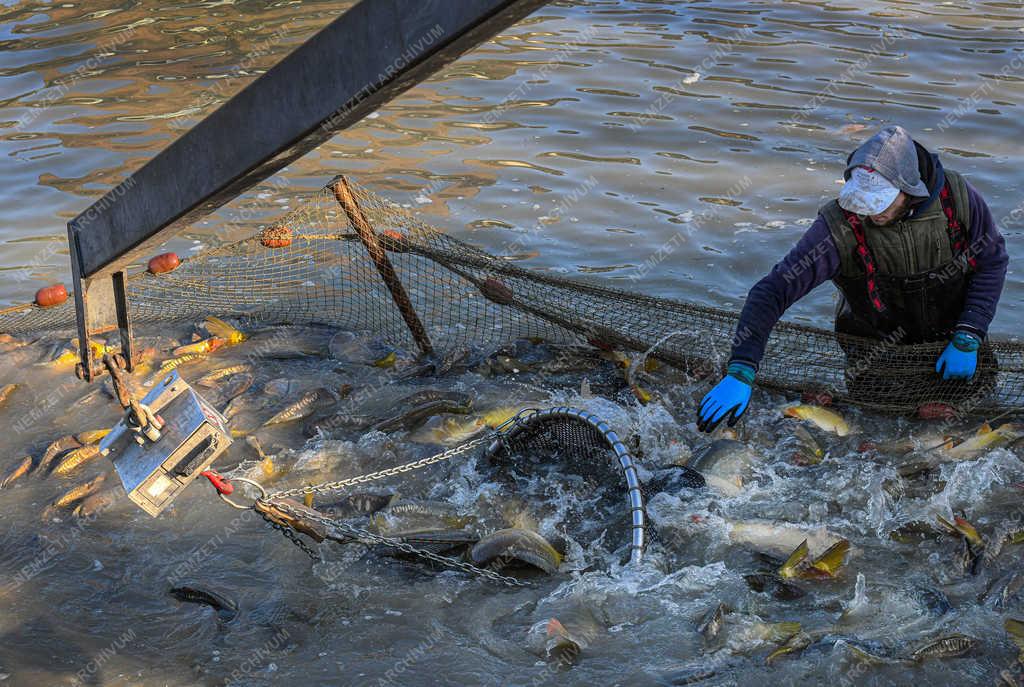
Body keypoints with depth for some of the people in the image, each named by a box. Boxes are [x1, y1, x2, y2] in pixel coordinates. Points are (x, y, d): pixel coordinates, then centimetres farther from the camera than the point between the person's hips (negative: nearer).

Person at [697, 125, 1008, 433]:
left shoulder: (957, 196, -23)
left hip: (949, 347, 2)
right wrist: (739, 373, -46)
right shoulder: (839, 226, -31)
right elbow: (771, 291, -35)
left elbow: (993, 262, -7)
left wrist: (966, 341, -18)